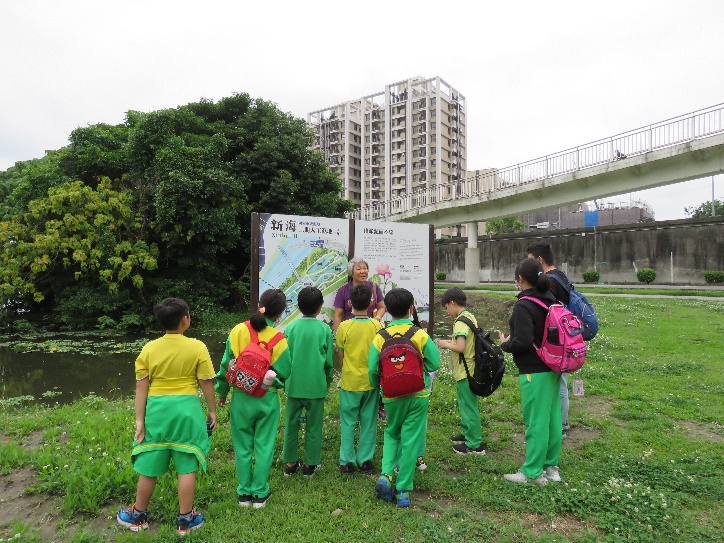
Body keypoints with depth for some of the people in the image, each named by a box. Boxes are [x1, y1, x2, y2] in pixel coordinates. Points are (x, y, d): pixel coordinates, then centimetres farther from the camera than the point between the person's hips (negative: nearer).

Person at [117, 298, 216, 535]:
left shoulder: (149, 349, -3)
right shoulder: (197, 347, -10)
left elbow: (141, 387, -2)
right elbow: (206, 383, -6)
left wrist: (140, 420, 4)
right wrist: (212, 410, 6)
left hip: (157, 410, 3)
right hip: (186, 409, -2)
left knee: (149, 466, 17)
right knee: (187, 467, 9)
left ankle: (138, 516, 36)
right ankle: (185, 519, 22)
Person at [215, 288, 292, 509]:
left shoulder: (237, 331, -9)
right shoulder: (278, 340, -14)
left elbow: (225, 365, -2)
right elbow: (284, 373, -11)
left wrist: (222, 392, 11)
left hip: (241, 399, 2)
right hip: (267, 400, -2)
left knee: (243, 447, 16)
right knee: (264, 447, 13)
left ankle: (244, 493, 29)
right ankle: (260, 494, 23)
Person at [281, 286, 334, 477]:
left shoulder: (291, 328, -4)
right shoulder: (324, 329, -8)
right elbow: (329, 361, -2)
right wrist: (328, 380, 15)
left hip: (294, 384, 2)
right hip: (316, 385, -1)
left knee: (291, 424, 14)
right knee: (313, 425, 12)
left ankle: (291, 462, 25)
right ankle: (310, 464, 21)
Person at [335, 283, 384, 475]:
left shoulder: (344, 326, -12)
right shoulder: (377, 326, -8)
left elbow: (340, 354, -3)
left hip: (349, 382, -1)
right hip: (371, 382, 2)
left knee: (348, 423, 11)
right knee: (368, 423, 13)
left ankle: (347, 462, 16)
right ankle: (365, 461, 20)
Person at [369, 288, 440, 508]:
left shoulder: (380, 337, -7)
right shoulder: (420, 335, -9)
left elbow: (372, 370, -8)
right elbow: (434, 364, -9)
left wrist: (379, 387, 11)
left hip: (392, 396, 1)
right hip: (418, 396, -1)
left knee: (392, 434, 23)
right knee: (410, 441, 8)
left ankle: (386, 474, 5)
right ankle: (403, 490, 14)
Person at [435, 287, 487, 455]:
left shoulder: (461, 321, -21)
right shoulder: (470, 317, 8)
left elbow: (460, 348, -29)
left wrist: (446, 345, -13)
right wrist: (452, 341, 10)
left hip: (464, 371, -10)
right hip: (470, 369, 10)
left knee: (468, 406, 1)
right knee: (465, 404, 22)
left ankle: (474, 445, 12)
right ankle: (467, 434, 36)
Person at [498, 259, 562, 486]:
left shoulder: (523, 305, -19)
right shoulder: (551, 301, 6)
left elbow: (523, 341, -24)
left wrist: (505, 344, -6)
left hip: (535, 371, -8)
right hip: (553, 368, 9)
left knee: (535, 422, 1)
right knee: (552, 418, 15)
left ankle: (533, 473, 13)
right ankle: (551, 466, 28)